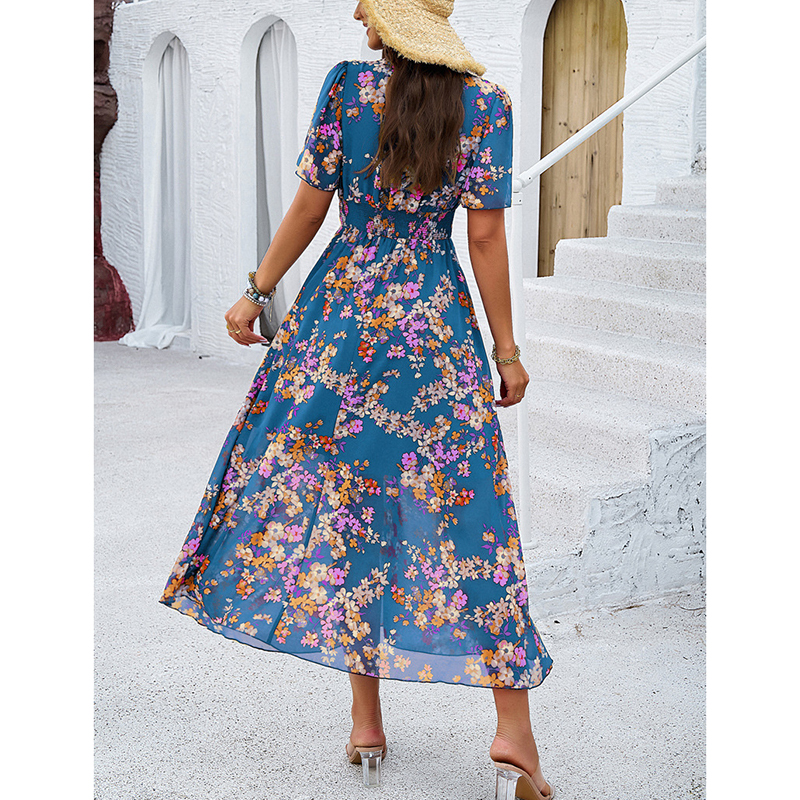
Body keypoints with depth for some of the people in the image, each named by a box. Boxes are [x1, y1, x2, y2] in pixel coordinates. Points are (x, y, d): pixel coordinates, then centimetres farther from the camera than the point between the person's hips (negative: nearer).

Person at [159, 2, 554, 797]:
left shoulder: (346, 85, -4)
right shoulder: (485, 103, -3)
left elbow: (309, 208, -2)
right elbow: (486, 236, -5)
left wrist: (257, 291, 10)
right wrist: (507, 350, 1)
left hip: (342, 312, 0)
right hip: (438, 324, 0)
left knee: (347, 497, 9)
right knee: (469, 502, 4)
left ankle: (367, 723, 15)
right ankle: (512, 728, -1)